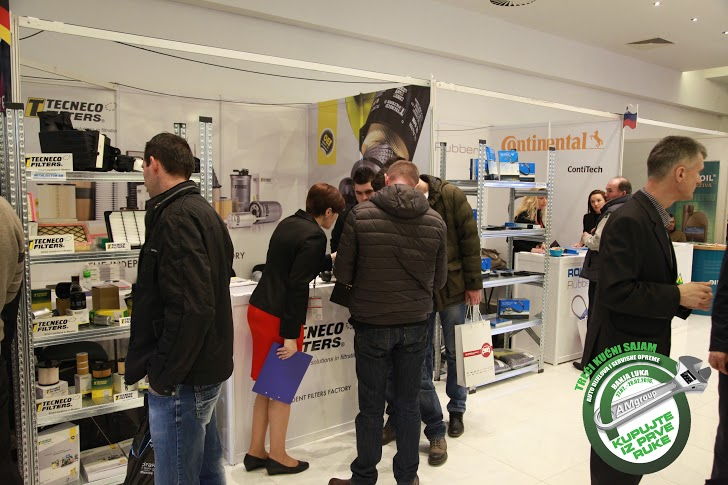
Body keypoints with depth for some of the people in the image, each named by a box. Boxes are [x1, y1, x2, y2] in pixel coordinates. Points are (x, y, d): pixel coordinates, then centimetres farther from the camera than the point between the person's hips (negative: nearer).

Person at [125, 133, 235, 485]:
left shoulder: (175, 219, -18)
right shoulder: (202, 211, 12)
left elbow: (190, 307, -26)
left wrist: (164, 375, -16)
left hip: (182, 378, -10)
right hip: (205, 368, 10)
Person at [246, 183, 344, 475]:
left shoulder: (288, 223, 11)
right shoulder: (315, 237, -15)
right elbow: (297, 286, -21)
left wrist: (329, 261, 41)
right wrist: (291, 335, -19)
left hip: (258, 309, 9)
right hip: (278, 318, -9)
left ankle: (256, 452, 30)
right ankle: (278, 457, 23)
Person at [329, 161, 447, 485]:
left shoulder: (360, 216, -12)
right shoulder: (435, 221, -3)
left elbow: (342, 273, -7)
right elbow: (439, 280, 4)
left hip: (372, 325, -2)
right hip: (415, 324, 3)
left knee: (371, 407, 11)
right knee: (408, 404, 16)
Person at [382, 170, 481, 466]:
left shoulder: (451, 196, -10)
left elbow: (469, 241, -7)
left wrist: (474, 283, -6)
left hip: (452, 287, -2)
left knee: (455, 353, 14)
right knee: (419, 361, 3)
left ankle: (456, 410, 37)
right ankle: (435, 430, 18)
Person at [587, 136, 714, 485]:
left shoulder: (652, 217, 10)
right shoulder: (629, 220, -21)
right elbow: (615, 291, -27)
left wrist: (686, 298, 1)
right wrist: (677, 296, -19)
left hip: (646, 351, 10)